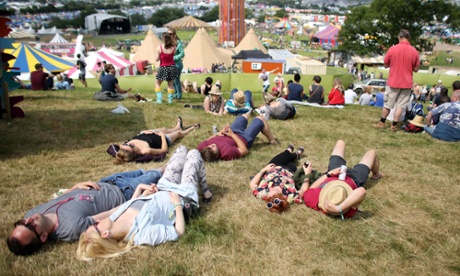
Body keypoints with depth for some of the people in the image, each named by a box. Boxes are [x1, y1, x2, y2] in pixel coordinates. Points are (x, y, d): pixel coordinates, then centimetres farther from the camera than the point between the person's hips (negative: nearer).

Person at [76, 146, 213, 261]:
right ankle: (205, 191, 38)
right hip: (181, 197, -5)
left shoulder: (115, 219, -24)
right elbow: (179, 232, -32)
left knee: (181, 149, 19)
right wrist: (178, 204, -25)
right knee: (194, 153, 9)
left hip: (162, 192, 6)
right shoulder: (145, 233, -44)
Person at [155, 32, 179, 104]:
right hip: (172, 67, 2)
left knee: (157, 83, 17)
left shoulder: (159, 47, -13)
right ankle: (170, 99, 15)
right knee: (170, 84, 17)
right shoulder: (173, 47, -8)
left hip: (163, 68, -2)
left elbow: (157, 59, -9)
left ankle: (159, 99, 8)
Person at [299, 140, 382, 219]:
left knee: (340, 142, 24)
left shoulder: (312, 199, -46)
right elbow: (361, 191, -69)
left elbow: (303, 191, -23)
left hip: (332, 175, 3)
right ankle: (376, 174, 56)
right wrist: (339, 208, -72)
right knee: (371, 152, 20)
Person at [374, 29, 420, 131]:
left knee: (387, 104, 11)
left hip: (393, 82, -1)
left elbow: (385, 65, 2)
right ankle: (394, 125, 10)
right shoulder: (414, 51, -4)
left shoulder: (392, 49, -8)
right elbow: (416, 69, 2)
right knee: (400, 105, 7)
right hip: (406, 83, 1)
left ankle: (381, 123, 21)